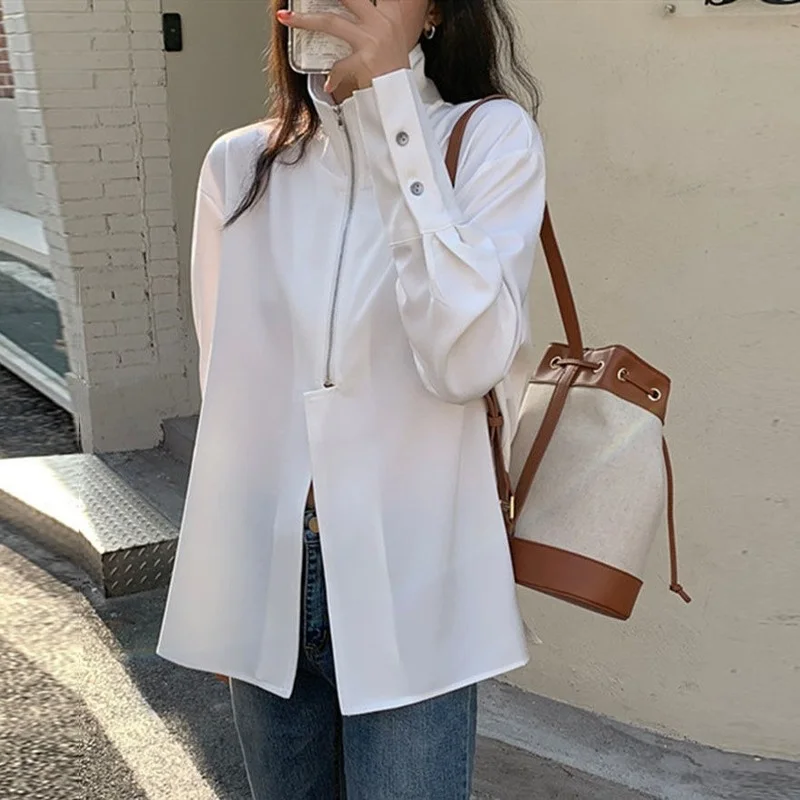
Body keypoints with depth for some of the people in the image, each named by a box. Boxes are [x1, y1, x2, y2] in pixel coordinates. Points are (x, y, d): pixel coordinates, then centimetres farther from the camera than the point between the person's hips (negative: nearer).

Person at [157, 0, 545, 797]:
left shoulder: (490, 137, -7)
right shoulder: (239, 165, 2)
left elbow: (465, 361, -22)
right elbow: (224, 387, 9)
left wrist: (392, 102, -21)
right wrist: (220, 591, 13)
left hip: (408, 589, -3)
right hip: (262, 580, 4)